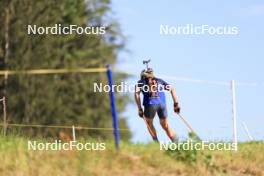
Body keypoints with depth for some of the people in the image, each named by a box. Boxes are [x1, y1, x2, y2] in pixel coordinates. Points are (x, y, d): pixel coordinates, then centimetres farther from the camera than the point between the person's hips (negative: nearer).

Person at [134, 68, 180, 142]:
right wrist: (176, 104, 14)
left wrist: (139, 109, 5)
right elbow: (172, 89, 18)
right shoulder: (159, 81, 28)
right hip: (162, 104, 2)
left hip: (150, 104, -2)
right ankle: (176, 142, 3)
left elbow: (137, 94, 4)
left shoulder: (141, 82, 21)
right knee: (165, 125, 18)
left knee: (149, 122, 24)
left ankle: (156, 141, 10)